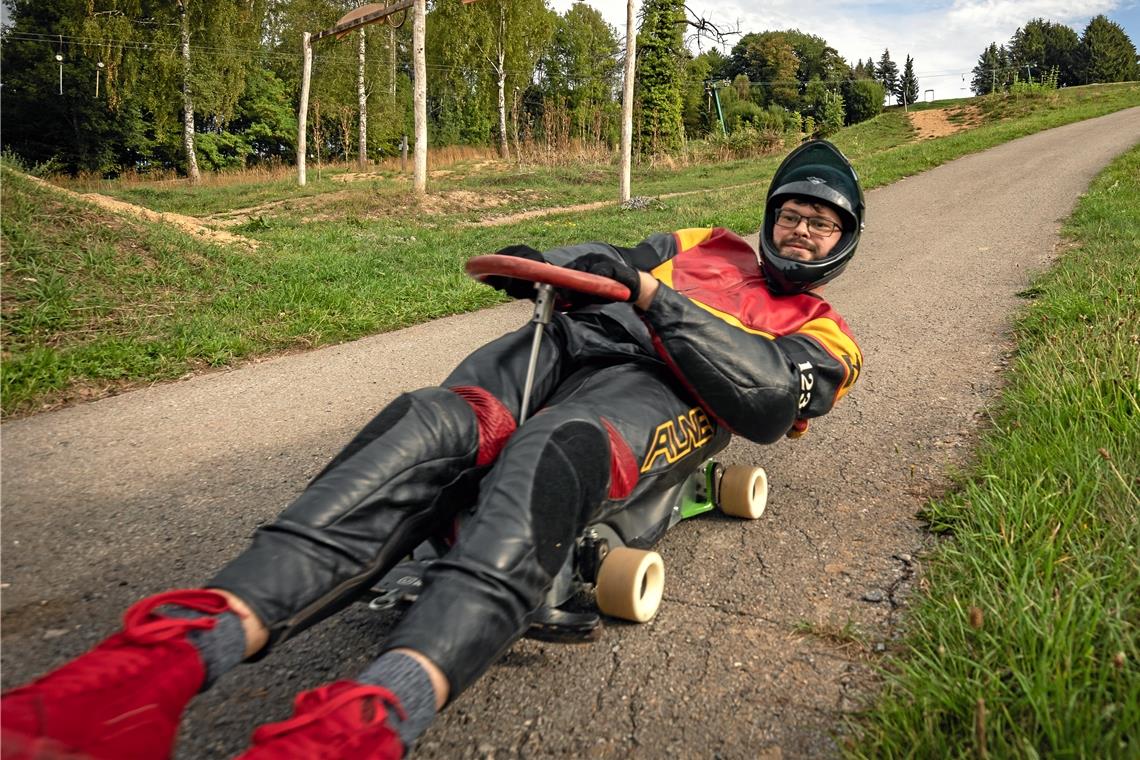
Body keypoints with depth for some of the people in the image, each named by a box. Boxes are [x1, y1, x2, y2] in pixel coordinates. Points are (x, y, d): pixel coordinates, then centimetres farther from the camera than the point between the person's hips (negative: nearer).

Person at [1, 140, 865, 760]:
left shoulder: (819, 335, 23)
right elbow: (610, 259, 29)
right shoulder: (703, 249, 37)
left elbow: (767, 397, 0)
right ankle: (188, 644, -45)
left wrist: (653, 295, -5)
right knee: (431, 424, -30)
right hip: (566, 341, 4)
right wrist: (542, 262, 4)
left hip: (653, 385, -3)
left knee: (546, 454, -40)